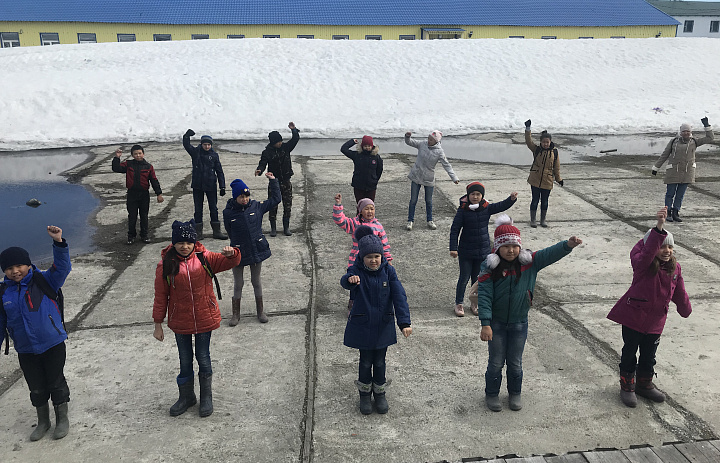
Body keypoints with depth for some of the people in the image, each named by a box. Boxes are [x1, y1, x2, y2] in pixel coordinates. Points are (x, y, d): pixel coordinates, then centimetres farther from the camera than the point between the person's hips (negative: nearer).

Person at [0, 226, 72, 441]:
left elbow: (62, 266, -26)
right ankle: (43, 422, 38)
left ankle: (62, 419, 31)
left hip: (53, 345, -3)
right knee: (36, 389, 16)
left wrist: (58, 242, -39)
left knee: (56, 384, 9)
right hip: (26, 351, 3)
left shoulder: (43, 282, -10)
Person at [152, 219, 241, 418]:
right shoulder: (166, 264, -9)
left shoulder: (205, 258, -6)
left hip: (204, 318, 0)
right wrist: (158, 324, 0)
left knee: (203, 358, 12)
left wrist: (231, 254, -32)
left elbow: (230, 262, -7)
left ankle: (206, 397, 31)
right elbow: (161, 296, -4)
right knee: (185, 360, 14)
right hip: (180, 321, 0)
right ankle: (186, 397, 35)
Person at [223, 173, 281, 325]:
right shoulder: (228, 213, -10)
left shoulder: (256, 206, -4)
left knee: (256, 282, 15)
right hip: (238, 253, -2)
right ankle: (236, 314, 24)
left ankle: (260, 311, 29)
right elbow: (230, 233, 1)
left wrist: (273, 180, 3)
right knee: (238, 284, 10)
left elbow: (275, 199, 6)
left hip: (257, 250, 2)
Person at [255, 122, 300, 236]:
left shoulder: (285, 147, 2)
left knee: (288, 206, 5)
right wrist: (259, 170, -35)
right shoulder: (267, 152, -5)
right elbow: (263, 163, -15)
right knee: (273, 206, 1)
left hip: (286, 182, 2)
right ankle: (273, 228, 12)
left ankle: (286, 227, 16)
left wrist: (293, 129, -14)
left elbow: (295, 139, 0)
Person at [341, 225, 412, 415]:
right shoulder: (356, 271, -13)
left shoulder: (388, 271, -8)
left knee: (379, 361, 15)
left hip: (383, 326, 2)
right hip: (362, 326, -1)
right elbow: (345, 282, -36)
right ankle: (365, 394, 34)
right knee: (366, 361, 12)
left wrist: (404, 322, -24)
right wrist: (350, 279, -62)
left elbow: (399, 296, -14)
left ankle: (380, 393, 36)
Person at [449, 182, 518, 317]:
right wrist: (453, 248, -14)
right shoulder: (463, 210, -12)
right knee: (464, 278, 4)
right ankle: (458, 304, 19)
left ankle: (475, 303, 29)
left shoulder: (487, 208, -2)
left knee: (477, 278, 14)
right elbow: (455, 229, -10)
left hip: (483, 251, 3)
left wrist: (512, 199, -29)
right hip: (466, 252, -3)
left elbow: (502, 206, -8)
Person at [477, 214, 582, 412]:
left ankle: (515, 393, 39)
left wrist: (568, 244, -35)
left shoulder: (529, 262, -7)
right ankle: (491, 394, 32)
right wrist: (485, 324, -23)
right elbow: (484, 296, -18)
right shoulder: (489, 267, -16)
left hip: (519, 323, 2)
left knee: (515, 362, 18)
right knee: (496, 362, 12)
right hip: (496, 323, -2)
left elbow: (550, 254, -15)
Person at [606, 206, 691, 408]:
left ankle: (645, 384, 40)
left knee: (649, 355, 19)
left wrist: (685, 310, 20)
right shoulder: (642, 263, -19)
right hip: (634, 316, -5)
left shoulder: (674, 268, 0)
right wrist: (659, 227, -54)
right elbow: (647, 250, -41)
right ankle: (626, 386, 26)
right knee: (629, 352, 9)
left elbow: (679, 293, 12)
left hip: (656, 321, 5)